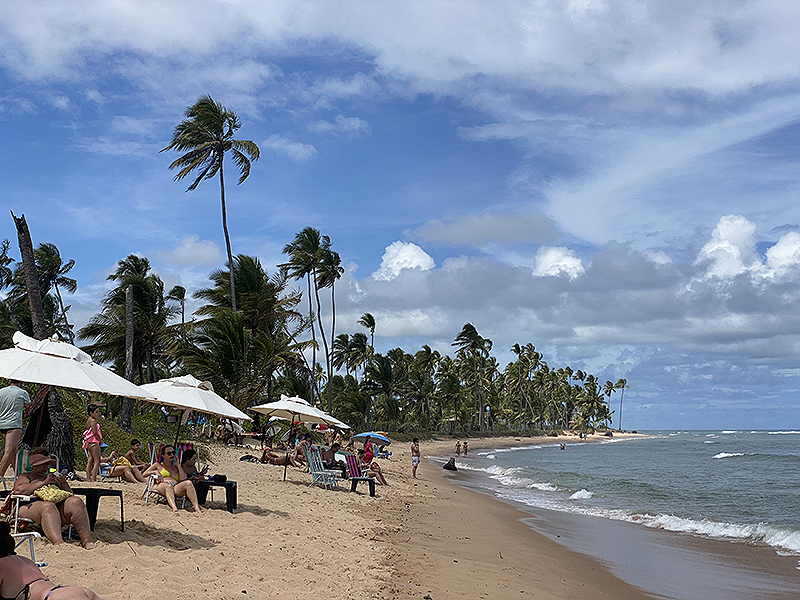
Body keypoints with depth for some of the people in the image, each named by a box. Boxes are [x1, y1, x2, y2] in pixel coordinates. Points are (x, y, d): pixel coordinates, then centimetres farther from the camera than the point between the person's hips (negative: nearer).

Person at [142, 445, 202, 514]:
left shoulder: (175, 467, 30)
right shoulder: (158, 465, 25)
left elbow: (183, 480, 13)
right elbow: (144, 474, 21)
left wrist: (178, 465, 15)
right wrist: (155, 472, 3)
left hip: (175, 487, 3)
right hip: (161, 486, -3)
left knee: (188, 483, -32)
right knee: (168, 486, -42)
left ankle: (197, 508, -48)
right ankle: (174, 508, -69)